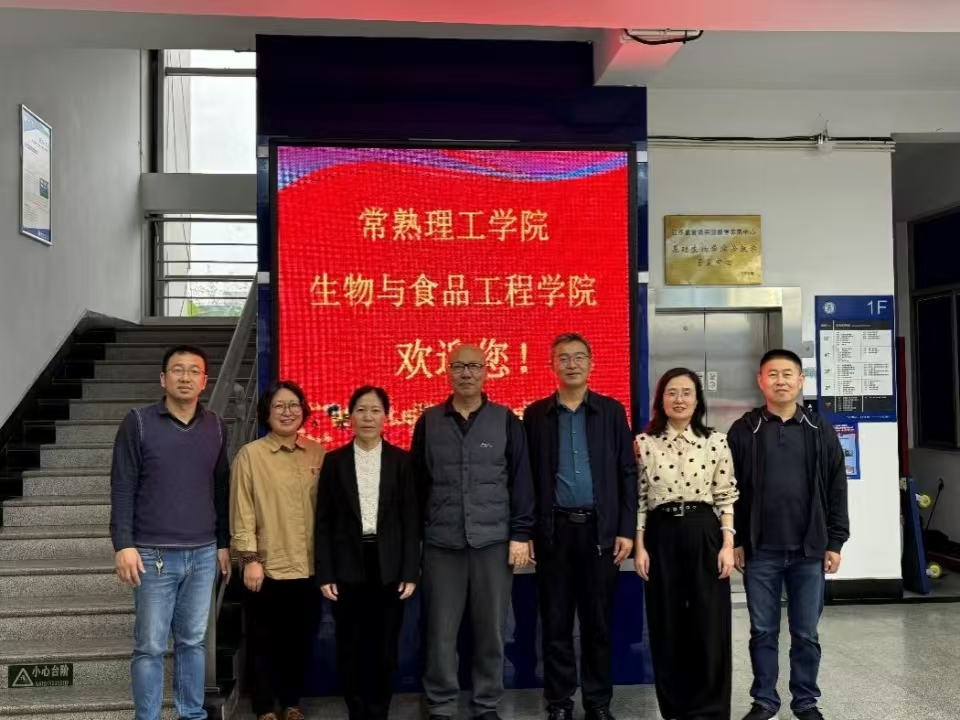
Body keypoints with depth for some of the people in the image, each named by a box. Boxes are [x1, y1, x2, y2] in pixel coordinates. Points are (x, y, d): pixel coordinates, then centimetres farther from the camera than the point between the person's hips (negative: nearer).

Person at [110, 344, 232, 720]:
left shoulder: (216, 427, 6)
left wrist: (223, 543, 13)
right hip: (155, 554, -3)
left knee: (193, 641, 12)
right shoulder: (138, 422, -4)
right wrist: (124, 545, -12)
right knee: (150, 646, 4)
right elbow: (123, 488, -6)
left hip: (203, 554, 3)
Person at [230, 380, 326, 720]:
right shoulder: (250, 454, -6)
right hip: (267, 566, -3)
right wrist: (250, 559, -10)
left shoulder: (317, 454, 4)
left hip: (307, 565, 3)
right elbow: (242, 512, -6)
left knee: (299, 639, 13)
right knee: (264, 640, 9)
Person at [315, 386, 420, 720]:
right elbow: (324, 522, 2)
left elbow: (411, 520, 1)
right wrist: (324, 574, -3)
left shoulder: (401, 460, 2)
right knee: (350, 648, 6)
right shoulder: (335, 461, 3)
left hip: (389, 567, 0)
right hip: (348, 567, 0)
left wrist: (410, 572, -4)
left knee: (385, 647, 7)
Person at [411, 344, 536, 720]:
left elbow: (521, 480, 1)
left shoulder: (506, 420, 3)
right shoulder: (429, 421, 6)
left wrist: (521, 534, -4)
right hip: (441, 543, 1)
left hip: (494, 541, 0)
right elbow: (418, 482, 8)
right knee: (441, 632, 4)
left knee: (490, 630, 6)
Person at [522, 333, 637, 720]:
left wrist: (626, 529, -3)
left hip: (600, 528, 0)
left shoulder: (611, 411, 5)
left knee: (598, 622, 7)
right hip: (553, 529, 0)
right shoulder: (535, 414, 5)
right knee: (556, 623, 7)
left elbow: (627, 473, 4)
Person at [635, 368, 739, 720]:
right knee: (666, 625, 6)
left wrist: (728, 545, -5)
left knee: (709, 625, 2)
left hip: (704, 534, 0)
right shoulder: (644, 442, 3)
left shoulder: (716, 441, 3)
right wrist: (640, 546, -1)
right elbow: (639, 498, 4)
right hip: (661, 536, 1)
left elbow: (726, 497, 2)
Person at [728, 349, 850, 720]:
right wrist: (734, 541, -2)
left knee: (806, 633, 10)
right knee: (763, 631, 9)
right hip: (760, 551, 0)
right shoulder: (743, 431, 0)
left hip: (809, 550, 1)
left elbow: (836, 489, 4)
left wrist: (834, 542, 1)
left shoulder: (820, 430, 3)